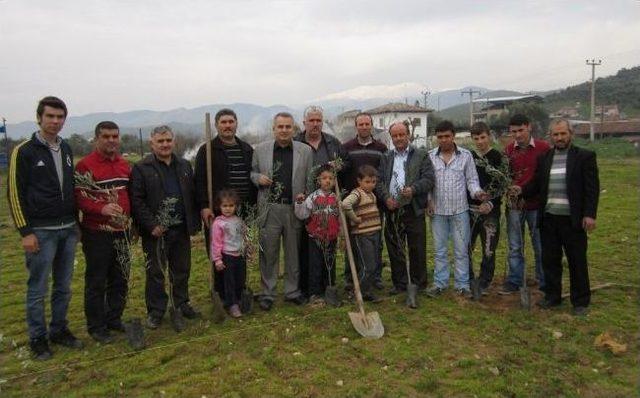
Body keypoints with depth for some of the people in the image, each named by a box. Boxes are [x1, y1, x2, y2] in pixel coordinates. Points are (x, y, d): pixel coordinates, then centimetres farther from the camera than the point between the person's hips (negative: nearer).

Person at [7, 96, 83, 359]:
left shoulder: (66, 149, 11)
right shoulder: (25, 151, -7)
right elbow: (14, 193, -8)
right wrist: (25, 232, -11)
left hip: (68, 230, 6)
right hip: (41, 232, -5)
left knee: (64, 287, 12)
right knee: (38, 289, 4)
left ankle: (59, 331, 26)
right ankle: (38, 338, 18)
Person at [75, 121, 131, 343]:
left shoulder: (125, 165, 11)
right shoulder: (85, 165, -9)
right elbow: (80, 198, -14)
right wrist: (102, 209, -28)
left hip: (121, 232, 6)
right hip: (97, 234, -6)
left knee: (120, 279, 13)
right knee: (96, 282, 4)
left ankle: (114, 320, 28)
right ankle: (96, 327, 17)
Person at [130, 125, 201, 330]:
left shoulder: (185, 166, 10)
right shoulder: (141, 168, -5)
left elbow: (192, 196, 12)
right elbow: (137, 200, -10)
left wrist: (194, 222, 5)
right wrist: (151, 225, -16)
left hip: (181, 229, 5)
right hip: (156, 231, -4)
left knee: (182, 270, 15)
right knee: (156, 273, 6)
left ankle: (181, 304, 31)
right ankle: (155, 311, 19)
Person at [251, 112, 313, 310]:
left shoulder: (305, 150, 4)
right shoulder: (261, 149, 5)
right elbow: (252, 172, 14)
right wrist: (258, 178, -9)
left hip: (295, 209, 1)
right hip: (269, 209, 0)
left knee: (294, 253, 11)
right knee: (268, 253, 6)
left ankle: (292, 291, 25)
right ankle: (267, 293, 18)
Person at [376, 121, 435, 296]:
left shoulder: (421, 155, 6)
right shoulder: (386, 157, 15)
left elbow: (429, 178, -3)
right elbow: (379, 181, 7)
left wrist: (413, 189, -19)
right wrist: (386, 198, -9)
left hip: (413, 209, -3)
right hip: (392, 210, 3)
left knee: (417, 249, 3)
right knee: (394, 249, 8)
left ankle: (418, 284, 17)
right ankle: (399, 283, 20)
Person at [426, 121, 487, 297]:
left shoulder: (466, 155, -1)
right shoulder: (430, 156, 1)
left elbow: (471, 179, 3)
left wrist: (476, 192, -16)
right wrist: (428, 200, -7)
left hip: (460, 210, -1)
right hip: (438, 210, 1)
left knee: (461, 250, 6)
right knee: (440, 249, 11)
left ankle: (462, 284, 18)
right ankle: (440, 283, 22)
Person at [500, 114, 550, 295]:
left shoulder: (543, 148, -2)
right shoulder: (508, 150, 5)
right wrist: (510, 188, -15)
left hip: (537, 205, -2)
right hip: (514, 205, 2)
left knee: (541, 246, 8)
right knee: (515, 246, 9)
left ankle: (544, 282, 21)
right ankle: (514, 281, 20)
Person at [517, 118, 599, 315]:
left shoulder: (585, 156, -1)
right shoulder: (544, 158, 10)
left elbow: (592, 187, -5)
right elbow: (536, 184, 9)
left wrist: (590, 214, -13)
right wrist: (521, 190, -11)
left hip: (573, 219, -4)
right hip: (548, 218, 4)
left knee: (577, 262, 6)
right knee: (550, 260, 11)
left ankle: (581, 302, 19)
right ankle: (552, 297, 25)